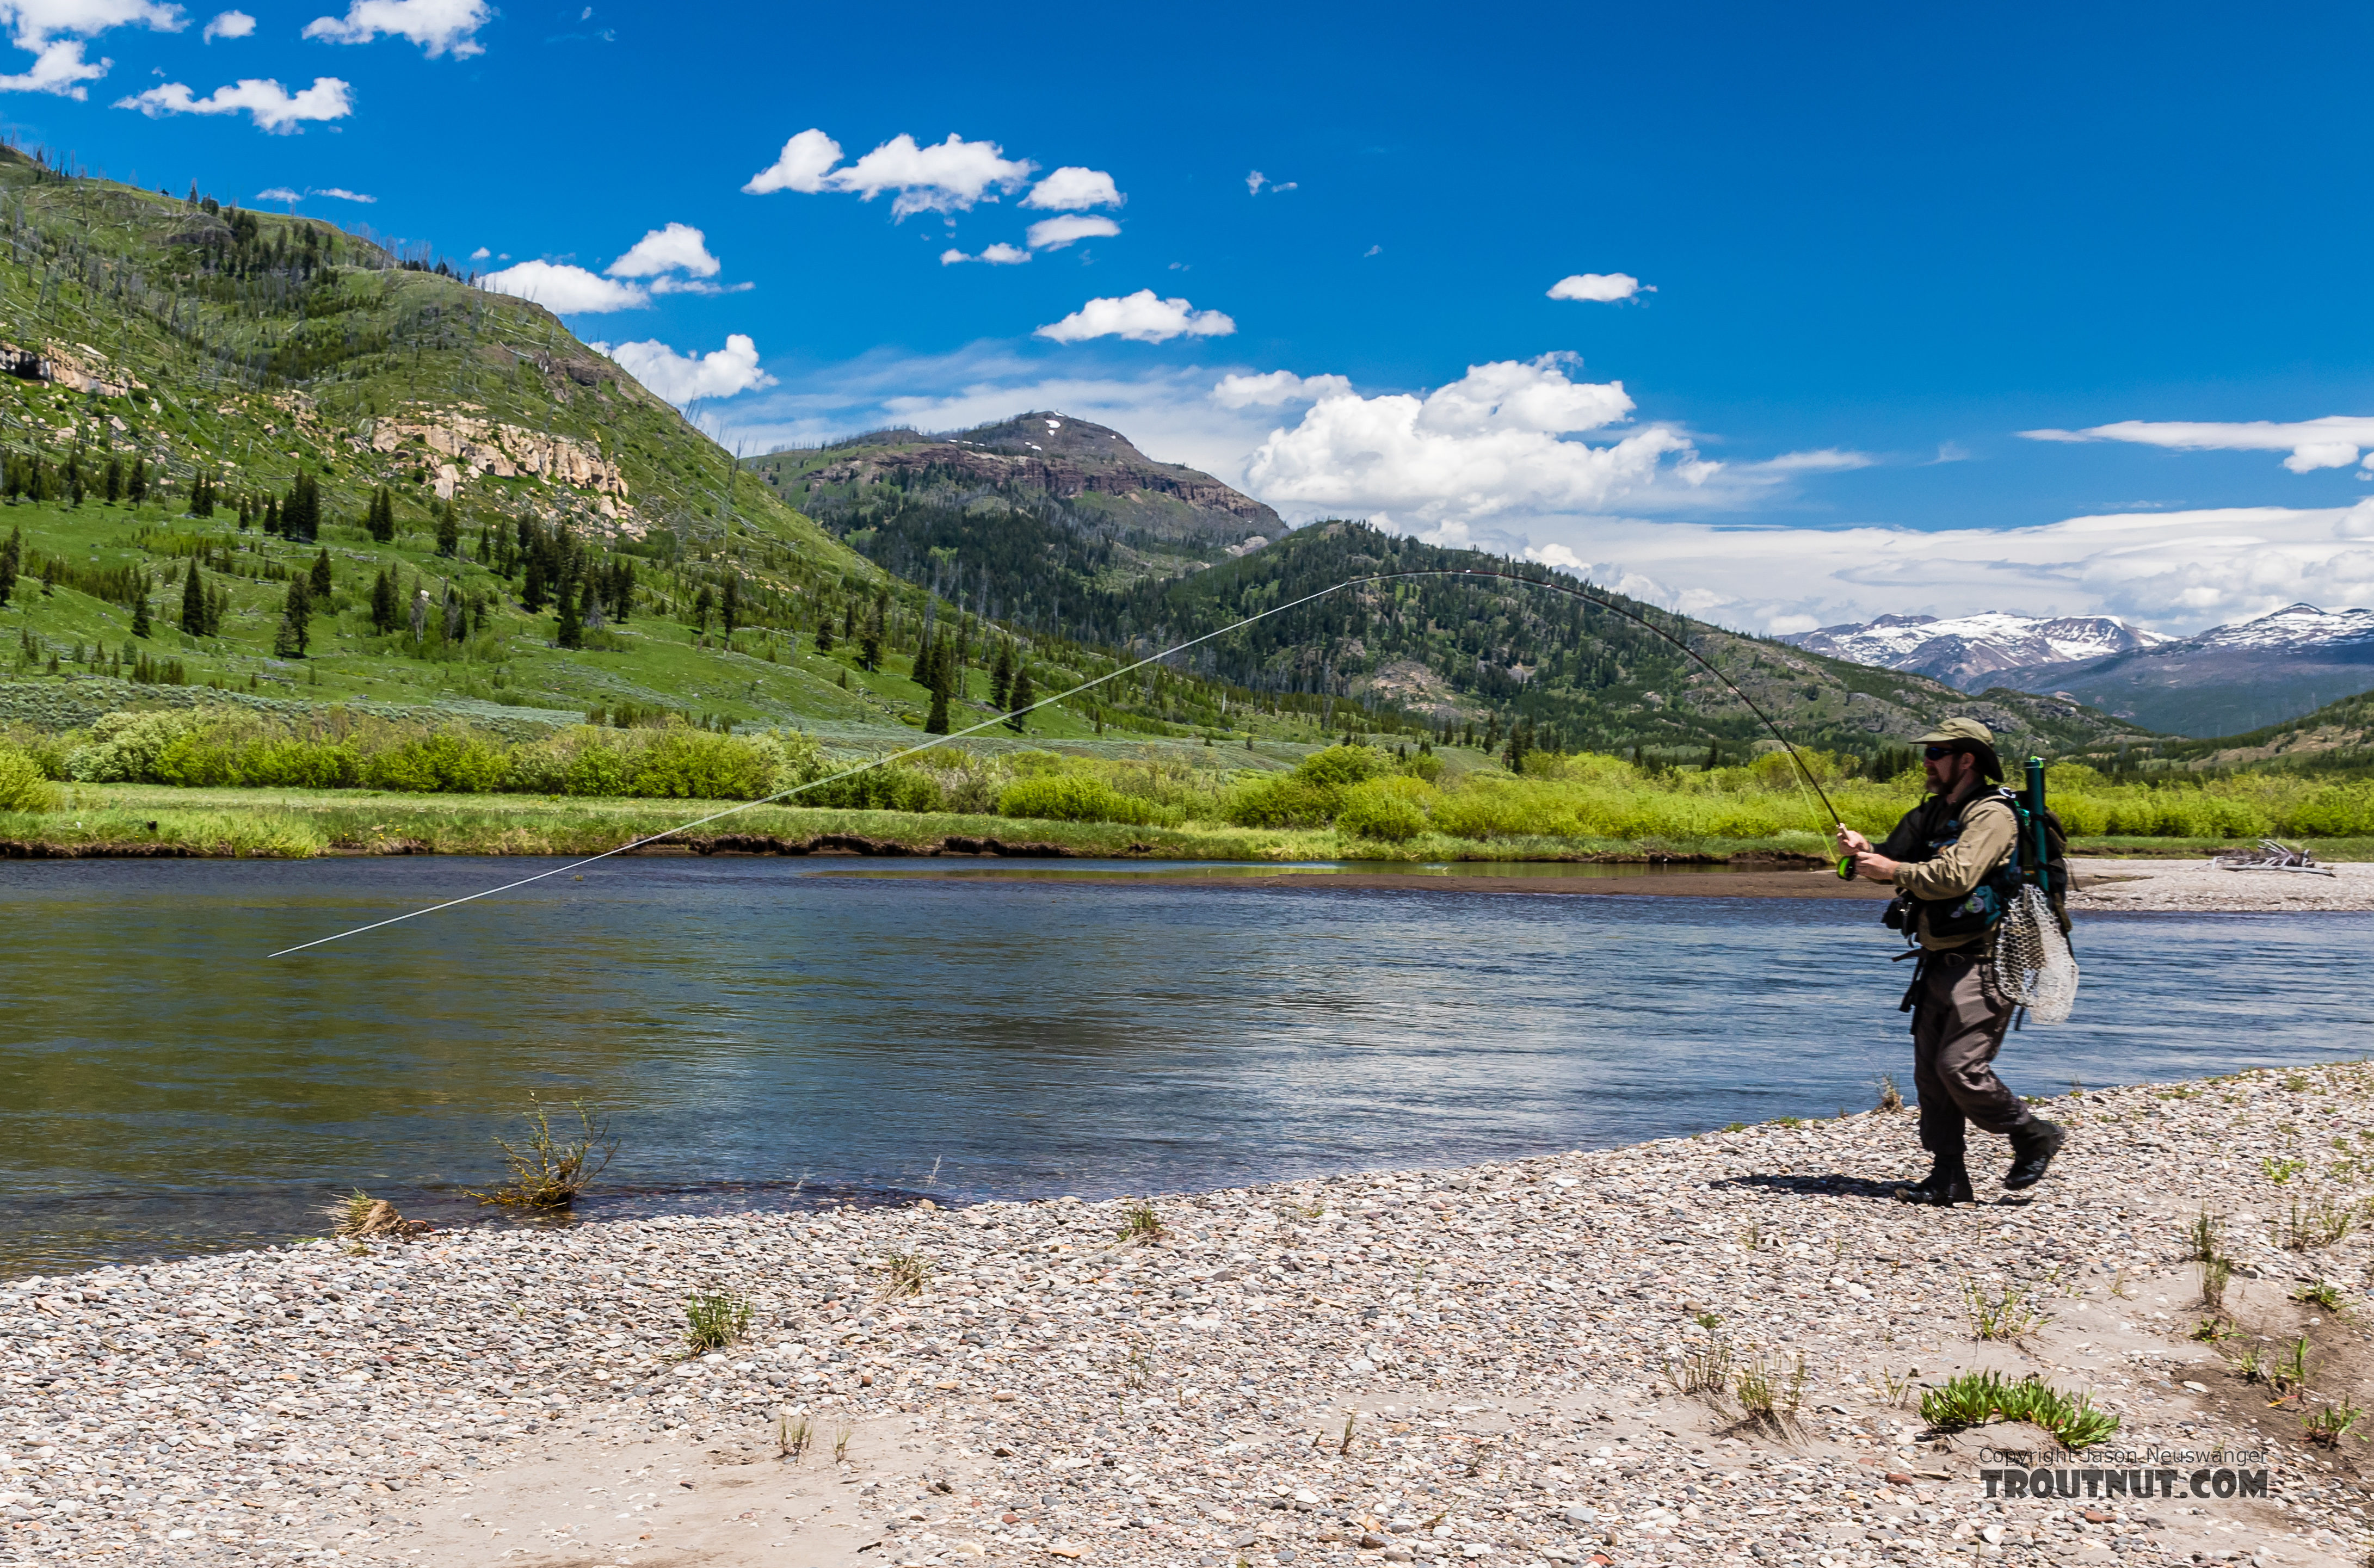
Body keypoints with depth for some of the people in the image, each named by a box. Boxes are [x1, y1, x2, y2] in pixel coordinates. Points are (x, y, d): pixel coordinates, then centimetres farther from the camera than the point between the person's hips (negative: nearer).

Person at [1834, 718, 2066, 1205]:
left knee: (1960, 1067, -13)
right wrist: (1864, 852, -6)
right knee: (1930, 1073, 5)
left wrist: (1892, 870, -21)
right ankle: (1949, 1177, 11)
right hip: (1939, 963, 9)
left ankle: (2035, 1136, 9)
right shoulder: (1931, 813, 15)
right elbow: (1895, 859, 14)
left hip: (1981, 965, -9)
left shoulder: (1992, 815, -12)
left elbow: (1957, 876, -25)